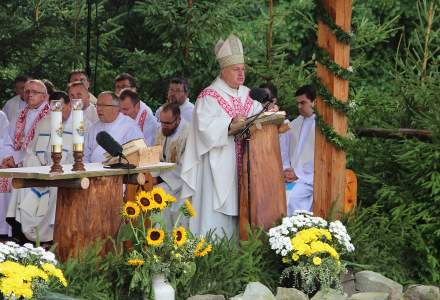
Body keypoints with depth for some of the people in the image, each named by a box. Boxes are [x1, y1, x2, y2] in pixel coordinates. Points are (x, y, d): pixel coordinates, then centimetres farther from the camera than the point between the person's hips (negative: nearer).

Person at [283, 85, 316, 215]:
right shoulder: (293, 125, 17)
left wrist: (298, 173, -10)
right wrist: (286, 170, -1)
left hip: (309, 176, -5)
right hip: (292, 174, 5)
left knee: (291, 198, -29)